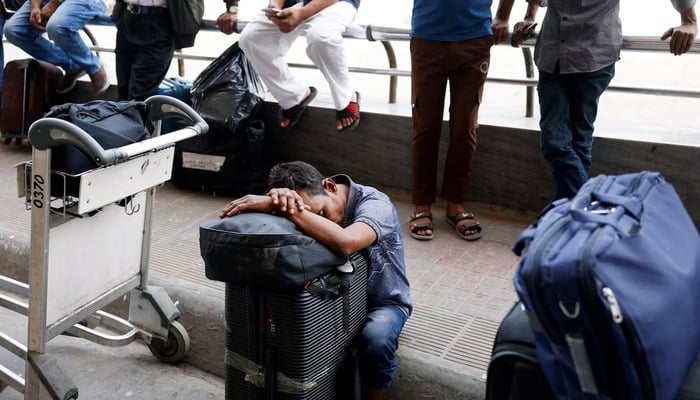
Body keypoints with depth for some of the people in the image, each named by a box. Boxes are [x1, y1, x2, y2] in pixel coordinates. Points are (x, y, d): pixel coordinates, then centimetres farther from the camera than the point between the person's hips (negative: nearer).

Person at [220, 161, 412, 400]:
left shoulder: (374, 204, -26)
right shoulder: (310, 203, -13)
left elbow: (344, 243, -48)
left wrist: (284, 207, -48)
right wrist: (276, 200, -48)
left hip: (382, 303, -4)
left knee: (376, 338, -35)